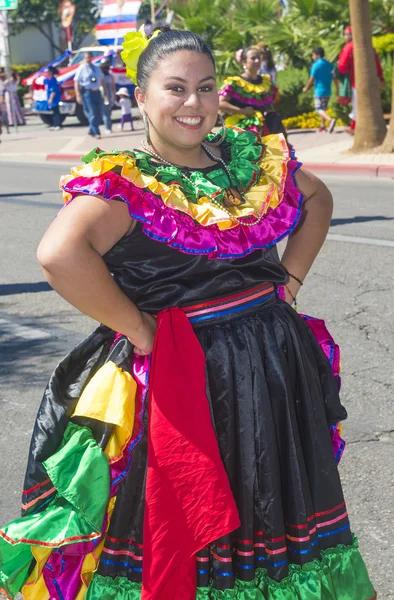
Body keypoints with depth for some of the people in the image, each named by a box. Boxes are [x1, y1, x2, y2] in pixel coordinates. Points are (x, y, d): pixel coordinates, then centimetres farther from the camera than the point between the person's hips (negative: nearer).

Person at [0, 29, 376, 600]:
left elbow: (317, 199, 23)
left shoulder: (250, 158, 5)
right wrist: (138, 329, -24)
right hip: (177, 376, -6)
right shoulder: (123, 181, -14)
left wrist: (290, 279, 10)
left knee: (271, 510, 19)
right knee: (176, 529, 5)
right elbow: (60, 253, -32)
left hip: (273, 368, 6)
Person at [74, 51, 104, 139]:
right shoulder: (81, 69, -3)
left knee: (99, 113, 7)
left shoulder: (97, 68, 14)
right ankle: (96, 133, -6)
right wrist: (78, 95, -17)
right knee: (92, 113, -9)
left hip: (97, 92, 6)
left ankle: (91, 131, 22)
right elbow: (76, 82, -8)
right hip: (87, 92, -6)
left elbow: (102, 80, 19)